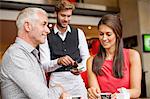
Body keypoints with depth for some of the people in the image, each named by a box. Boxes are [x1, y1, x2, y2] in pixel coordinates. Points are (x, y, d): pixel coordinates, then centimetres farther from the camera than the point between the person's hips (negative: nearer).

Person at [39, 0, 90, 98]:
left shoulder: (79, 33, 6)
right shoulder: (46, 36, -1)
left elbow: (86, 57, 5)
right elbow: (44, 65, -5)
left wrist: (81, 68, -16)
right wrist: (58, 61, -25)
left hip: (76, 79, 2)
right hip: (56, 80, -1)